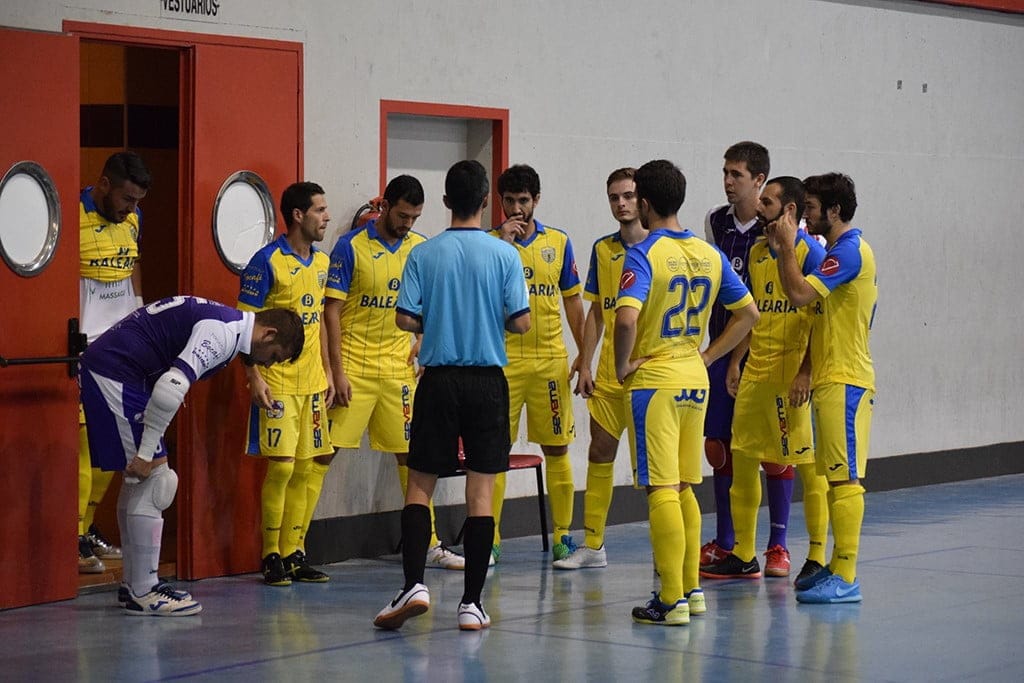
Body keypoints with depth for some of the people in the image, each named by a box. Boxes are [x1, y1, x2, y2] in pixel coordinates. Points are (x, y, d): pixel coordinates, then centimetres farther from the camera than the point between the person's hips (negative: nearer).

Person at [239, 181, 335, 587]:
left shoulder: (321, 262, 12)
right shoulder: (267, 262, -10)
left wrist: (327, 371, 16)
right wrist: (254, 376, -16)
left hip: (311, 383, 7)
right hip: (277, 383, -7)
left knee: (310, 467, 8)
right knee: (281, 466, -9)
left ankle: (293, 553, 17)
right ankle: (271, 557, 3)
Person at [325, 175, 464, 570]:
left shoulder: (420, 248, 7)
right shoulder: (351, 248, -8)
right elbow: (332, 310, -8)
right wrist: (337, 370, -12)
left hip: (399, 366, 5)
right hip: (355, 366, -5)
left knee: (411, 453, 9)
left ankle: (429, 544, 17)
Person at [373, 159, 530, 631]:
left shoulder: (424, 254, -2)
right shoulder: (504, 254, -4)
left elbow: (405, 319, -7)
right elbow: (521, 322, -6)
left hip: (439, 379, 0)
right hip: (487, 380, 0)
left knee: (419, 486, 9)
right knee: (480, 493, 4)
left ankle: (414, 584, -8)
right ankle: (472, 603, 3)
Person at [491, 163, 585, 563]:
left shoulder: (558, 242, 7)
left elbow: (573, 301, 13)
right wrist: (503, 243, -15)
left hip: (551, 359, 2)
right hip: (503, 360, -2)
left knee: (556, 448, 6)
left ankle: (562, 535, 15)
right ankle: (490, 540, 6)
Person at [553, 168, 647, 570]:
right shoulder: (602, 249, 10)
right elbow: (596, 312, 13)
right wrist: (585, 366, 8)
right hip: (608, 374, 5)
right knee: (599, 452, 7)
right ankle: (592, 545, 15)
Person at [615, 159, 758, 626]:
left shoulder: (643, 254, -13)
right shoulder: (709, 254, 8)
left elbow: (626, 317, -29)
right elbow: (748, 313, 14)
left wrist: (623, 366, -13)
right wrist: (707, 357, 13)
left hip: (654, 382, -7)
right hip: (695, 381, 7)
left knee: (662, 491, -4)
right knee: (684, 489, 17)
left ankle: (671, 601, -2)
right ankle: (691, 589, 22)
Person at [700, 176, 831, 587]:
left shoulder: (811, 253, -10)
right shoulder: (757, 252, 13)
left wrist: (806, 372, -20)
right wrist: (735, 362, 16)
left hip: (793, 373, -8)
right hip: (755, 370, 8)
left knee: (808, 464, -1)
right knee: (742, 459, 9)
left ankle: (817, 556, 7)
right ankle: (743, 554, 18)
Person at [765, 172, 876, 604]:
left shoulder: (849, 251, -15)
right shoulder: (838, 250, 18)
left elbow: (798, 293, -23)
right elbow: (809, 297, 18)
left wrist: (787, 246, -13)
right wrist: (785, 249, 12)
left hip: (845, 381, -11)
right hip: (830, 378, 11)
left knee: (845, 478, -9)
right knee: (835, 476, 13)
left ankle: (846, 578, -9)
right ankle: (838, 566, 18)